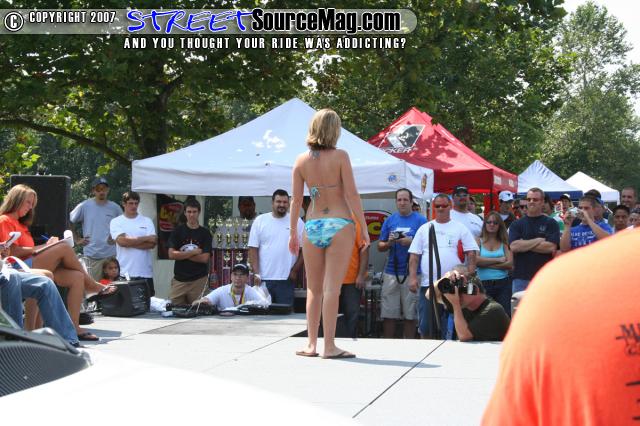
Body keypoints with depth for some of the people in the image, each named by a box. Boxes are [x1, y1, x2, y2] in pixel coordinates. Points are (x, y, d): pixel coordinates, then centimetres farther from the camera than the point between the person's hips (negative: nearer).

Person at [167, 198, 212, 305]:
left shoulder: (205, 233, 4)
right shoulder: (178, 231, 6)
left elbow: (205, 258, -6)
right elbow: (171, 254, -5)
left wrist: (182, 254, -5)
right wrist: (193, 252, -7)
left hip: (199, 280, -1)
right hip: (179, 279, 1)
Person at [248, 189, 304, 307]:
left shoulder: (297, 222, 6)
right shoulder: (260, 221, 6)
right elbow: (253, 249, 4)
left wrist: (295, 270, -4)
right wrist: (256, 273, -6)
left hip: (286, 279, 0)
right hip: (263, 279, 0)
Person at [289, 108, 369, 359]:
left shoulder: (301, 160, 4)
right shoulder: (340, 156, -6)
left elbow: (296, 199, 4)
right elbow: (351, 194, -9)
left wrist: (293, 233, 12)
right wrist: (364, 229, -4)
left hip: (312, 226, 3)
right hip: (339, 225, -3)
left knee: (314, 289, 12)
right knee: (332, 288, -3)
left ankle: (312, 344, 12)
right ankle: (329, 346, -3)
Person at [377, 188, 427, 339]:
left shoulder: (420, 220, 3)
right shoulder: (390, 220, 12)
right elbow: (380, 247, 14)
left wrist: (411, 242, -15)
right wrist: (389, 243, -7)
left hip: (412, 273, -2)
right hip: (391, 272, 3)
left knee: (410, 315, 1)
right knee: (388, 315, 2)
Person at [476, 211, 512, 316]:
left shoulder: (504, 242, 8)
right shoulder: (479, 241, 5)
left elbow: (510, 264, -4)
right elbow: (476, 260, -12)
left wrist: (486, 264, -7)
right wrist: (498, 260, -7)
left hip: (503, 284, 1)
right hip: (484, 284, -1)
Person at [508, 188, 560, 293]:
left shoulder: (551, 223, 5)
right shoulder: (516, 224, 9)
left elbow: (551, 247, -9)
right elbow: (513, 246, -6)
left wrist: (524, 245, -7)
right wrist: (538, 241, -7)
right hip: (520, 278, 1)